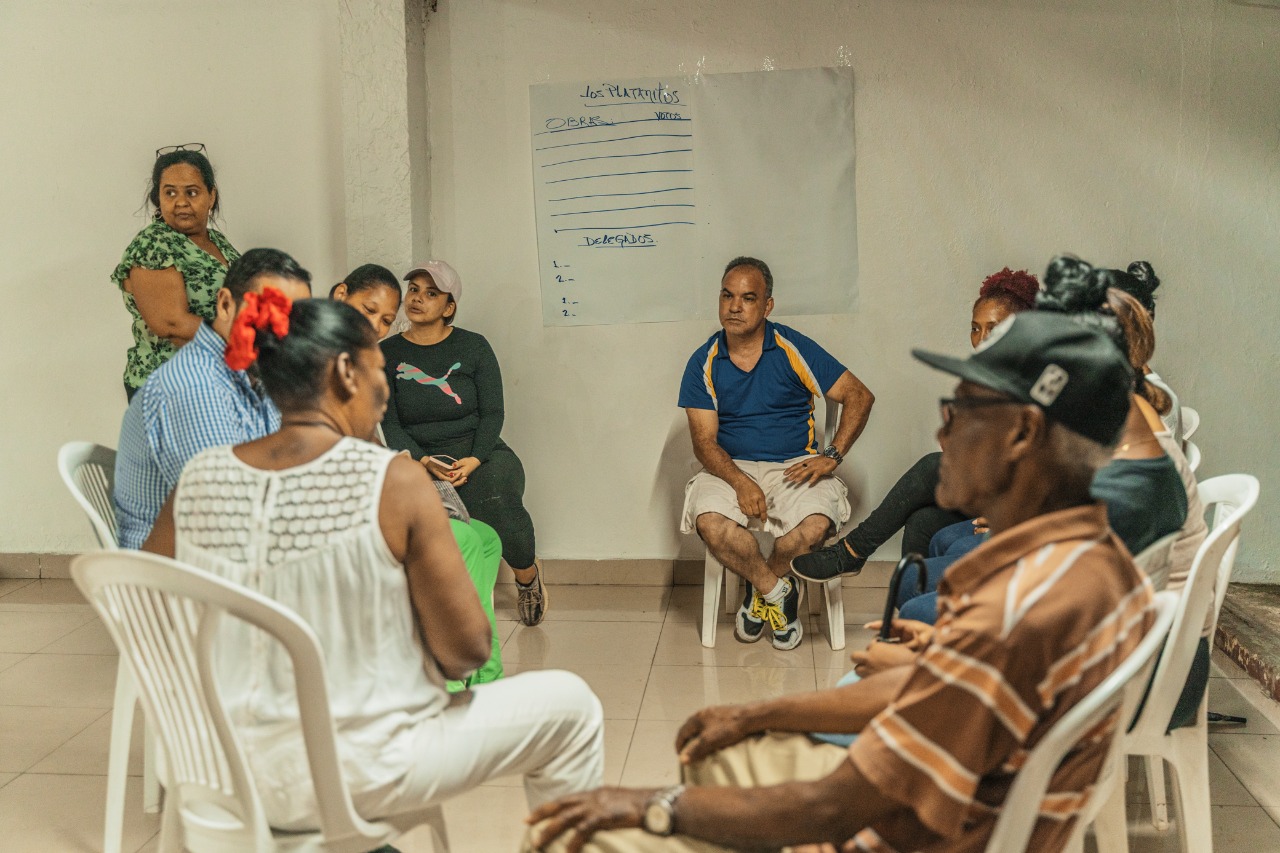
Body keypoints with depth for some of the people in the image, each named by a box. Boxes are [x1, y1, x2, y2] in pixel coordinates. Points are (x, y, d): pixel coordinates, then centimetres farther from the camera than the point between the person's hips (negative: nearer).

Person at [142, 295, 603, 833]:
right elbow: (467, 649, -17)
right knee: (570, 706, 12)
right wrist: (432, 663, 5)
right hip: (353, 778, -6)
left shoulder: (197, 480, -7)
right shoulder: (392, 481, -20)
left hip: (225, 772, 6)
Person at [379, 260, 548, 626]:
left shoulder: (473, 346, 6)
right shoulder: (387, 354, 6)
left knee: (498, 501, -33)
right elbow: (388, 424, 0)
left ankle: (527, 575, 1)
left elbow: (493, 413, 1)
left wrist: (474, 460, -17)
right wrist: (423, 461, -18)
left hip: (479, 453, 0)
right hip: (418, 459, 0)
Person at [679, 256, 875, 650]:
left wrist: (831, 456, -11)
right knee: (710, 522, -31)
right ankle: (778, 590, -6)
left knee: (816, 525, -30)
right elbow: (705, 441, -4)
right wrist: (740, 482, -23)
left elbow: (859, 396, 1)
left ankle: (761, 589, 1)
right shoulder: (704, 363, 2)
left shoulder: (794, 349, -2)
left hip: (795, 466, 0)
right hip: (731, 468, 1)